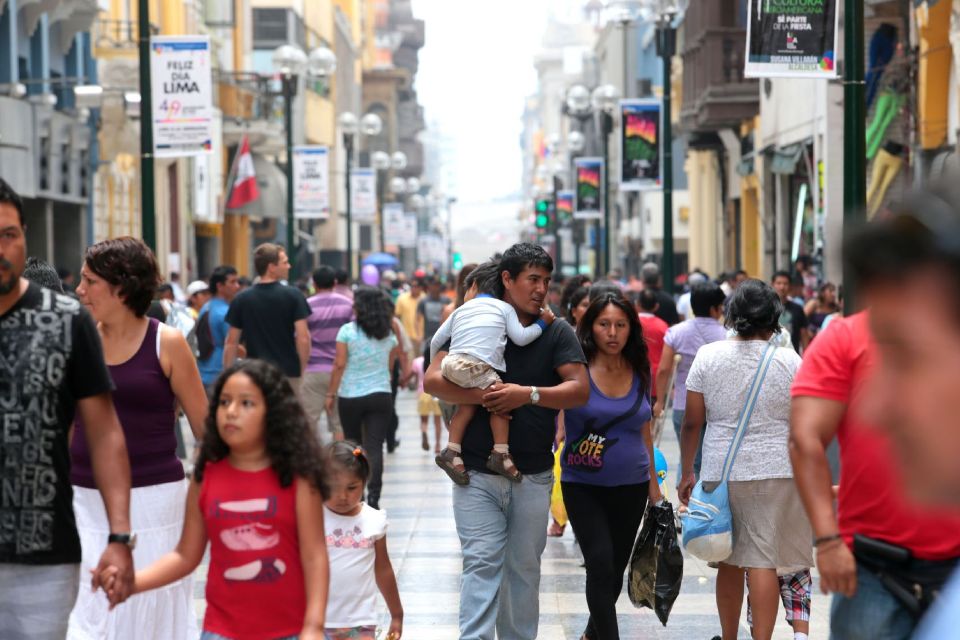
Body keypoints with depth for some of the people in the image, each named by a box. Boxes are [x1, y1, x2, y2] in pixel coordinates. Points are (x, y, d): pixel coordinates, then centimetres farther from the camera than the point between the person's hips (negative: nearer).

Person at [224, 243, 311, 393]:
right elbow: (303, 339, -9)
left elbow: (231, 342, 2)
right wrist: (302, 370, 3)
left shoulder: (242, 299, 1)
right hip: (288, 374, -1)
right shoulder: (293, 296, -5)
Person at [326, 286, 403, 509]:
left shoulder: (347, 331, -7)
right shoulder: (389, 334, 4)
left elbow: (339, 365, -9)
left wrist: (331, 393, -2)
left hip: (350, 397, -1)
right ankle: (373, 497, -15)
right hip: (381, 396, 1)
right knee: (375, 447, -3)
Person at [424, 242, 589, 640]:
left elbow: (580, 390, -5)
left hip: (533, 474, 2)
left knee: (525, 567, 11)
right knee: (482, 563, -8)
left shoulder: (557, 333, 4)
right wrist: (481, 397, -19)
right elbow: (432, 380, -5)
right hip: (476, 473, -2)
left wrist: (529, 394, -19)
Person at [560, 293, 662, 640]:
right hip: (584, 486, -4)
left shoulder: (639, 373, 3)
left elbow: (644, 432, 13)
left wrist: (653, 484, 15)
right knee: (601, 565, -15)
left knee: (616, 568, 14)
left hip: (631, 486, 4)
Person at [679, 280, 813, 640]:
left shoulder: (707, 356, 1)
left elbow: (692, 423, 2)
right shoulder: (789, 361, -3)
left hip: (721, 473, 2)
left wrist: (686, 472, 11)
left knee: (730, 560, 14)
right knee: (764, 562, -3)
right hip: (776, 472, -2)